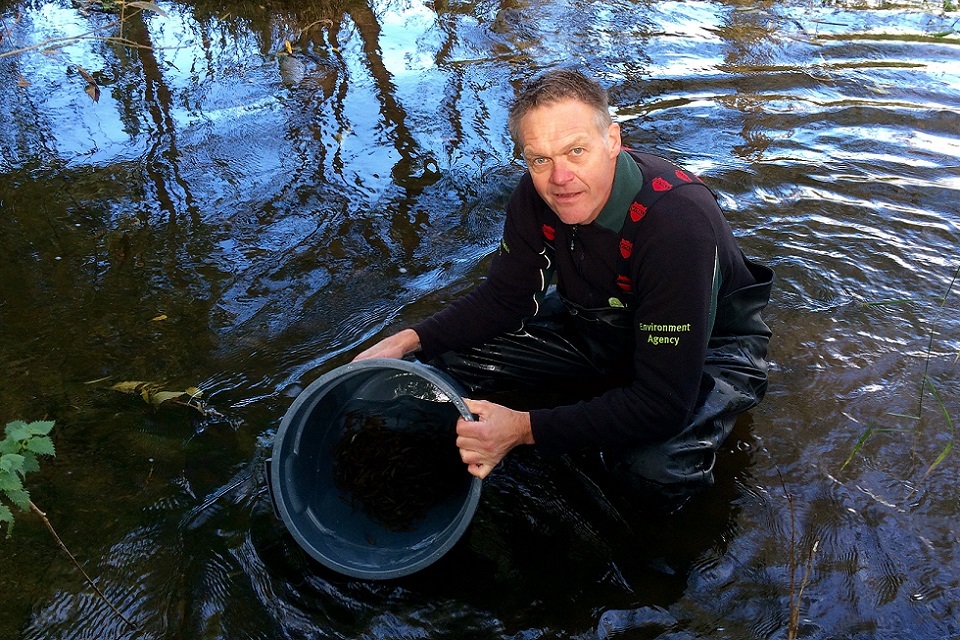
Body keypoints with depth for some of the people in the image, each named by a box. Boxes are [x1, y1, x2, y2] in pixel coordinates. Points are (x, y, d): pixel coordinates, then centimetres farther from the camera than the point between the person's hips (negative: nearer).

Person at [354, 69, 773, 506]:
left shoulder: (678, 221, -37)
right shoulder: (538, 194, -17)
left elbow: (663, 404, -36)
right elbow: (504, 298, -4)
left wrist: (525, 429, -38)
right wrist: (409, 340, -18)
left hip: (708, 344, -6)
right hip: (595, 322, 6)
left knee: (655, 464, -38)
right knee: (444, 356, -7)